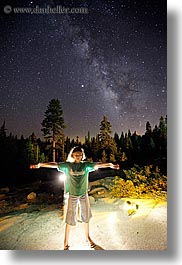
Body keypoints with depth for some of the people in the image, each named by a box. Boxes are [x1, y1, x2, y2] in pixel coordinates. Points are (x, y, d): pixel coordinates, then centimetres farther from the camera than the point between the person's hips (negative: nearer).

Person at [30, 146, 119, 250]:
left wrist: (110, 165, -31)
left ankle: (88, 237, 42)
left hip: (84, 194, 2)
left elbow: (98, 164, -18)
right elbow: (54, 164, -16)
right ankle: (66, 242, 29)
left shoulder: (86, 165, -8)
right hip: (72, 195, -2)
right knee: (70, 218, 6)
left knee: (86, 216, 17)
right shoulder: (67, 165, -9)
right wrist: (40, 164, -27)